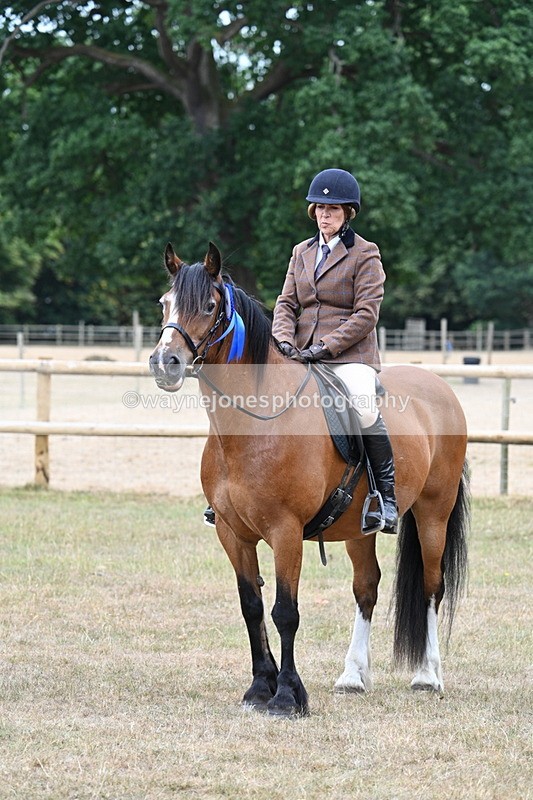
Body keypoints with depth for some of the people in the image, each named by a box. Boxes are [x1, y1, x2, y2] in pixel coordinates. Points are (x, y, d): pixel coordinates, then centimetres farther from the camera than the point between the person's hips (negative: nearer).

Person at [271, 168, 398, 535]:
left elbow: (366, 314, -8)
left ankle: (387, 497, -24)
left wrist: (326, 347, -17)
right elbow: (286, 303, 12)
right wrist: (284, 340, -9)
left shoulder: (365, 255, 0)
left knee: (363, 407, -33)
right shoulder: (302, 252, 17)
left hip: (349, 355, -6)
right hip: (300, 354, 6)